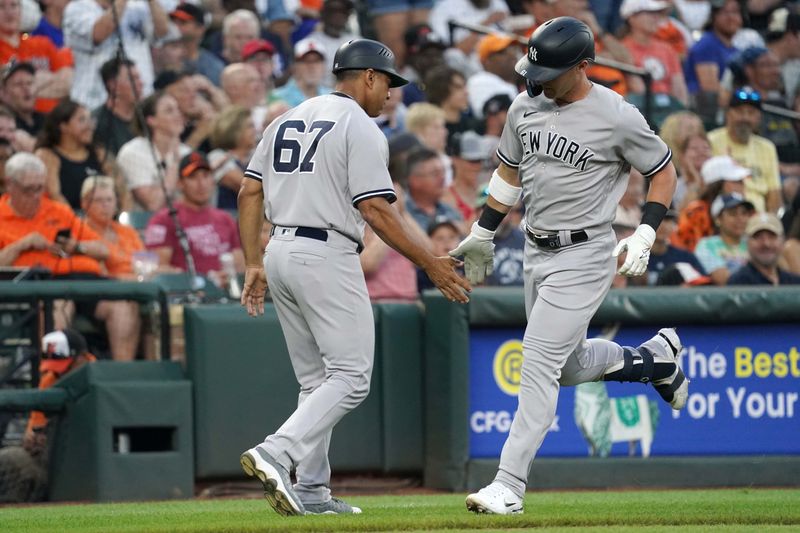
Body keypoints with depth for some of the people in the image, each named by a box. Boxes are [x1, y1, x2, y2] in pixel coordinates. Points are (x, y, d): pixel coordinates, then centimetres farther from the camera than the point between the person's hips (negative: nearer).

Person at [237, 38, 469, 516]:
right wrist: (431, 264, -10)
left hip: (280, 251, 8)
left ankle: (313, 493, 10)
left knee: (317, 379, 15)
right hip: (327, 258, -8)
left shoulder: (287, 121, 17)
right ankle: (276, 454, -24)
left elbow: (250, 193, 12)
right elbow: (375, 209, -14)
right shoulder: (360, 128, -7)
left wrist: (254, 264, 14)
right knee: (351, 376, -7)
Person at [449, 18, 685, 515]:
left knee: (540, 363, -13)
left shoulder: (617, 116, -15)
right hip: (537, 252, 7)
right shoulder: (527, 106, 3)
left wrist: (644, 237, -13)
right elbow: (510, 172, 18)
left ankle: (510, 486, -12)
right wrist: (481, 235, 19)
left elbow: (664, 172, -4)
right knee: (570, 365, 17)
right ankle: (655, 357, 42)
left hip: (584, 256, -7)